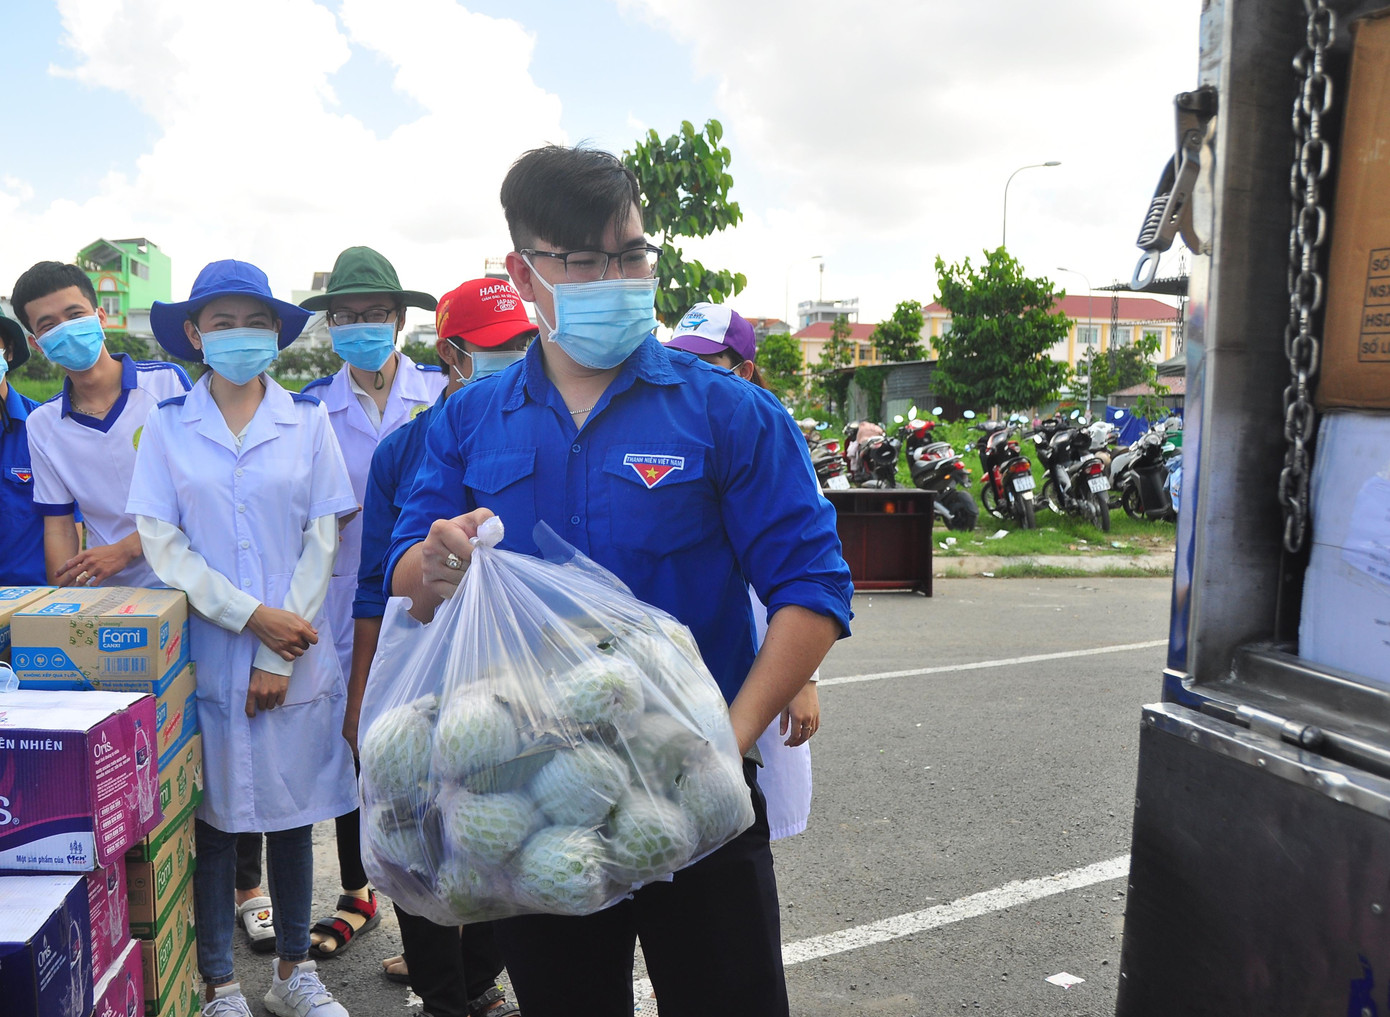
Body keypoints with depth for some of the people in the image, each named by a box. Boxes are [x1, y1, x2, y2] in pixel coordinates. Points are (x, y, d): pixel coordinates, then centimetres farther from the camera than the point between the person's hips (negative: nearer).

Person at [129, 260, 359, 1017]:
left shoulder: (307, 421, 2)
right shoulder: (168, 426, 2)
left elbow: (322, 539, -1)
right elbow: (162, 542, -3)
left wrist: (278, 657, -7)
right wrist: (250, 615, -13)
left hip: (296, 654, 1)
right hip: (205, 653, 0)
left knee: (292, 811, 11)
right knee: (214, 817, 7)